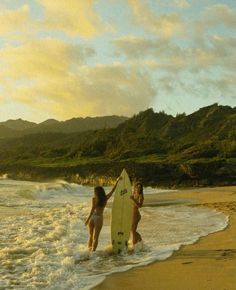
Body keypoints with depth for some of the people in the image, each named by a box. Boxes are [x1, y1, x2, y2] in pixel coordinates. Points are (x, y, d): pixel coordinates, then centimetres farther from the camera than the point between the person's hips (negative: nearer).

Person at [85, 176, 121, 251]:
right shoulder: (106, 198, -1)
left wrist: (87, 219, -15)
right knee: (95, 237, 5)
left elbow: (92, 209, -16)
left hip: (92, 217, -1)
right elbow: (113, 190, 9)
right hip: (99, 218, 1)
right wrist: (117, 181, 18)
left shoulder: (94, 199, -9)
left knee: (91, 236, 16)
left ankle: (89, 250, 19)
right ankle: (93, 251, -4)